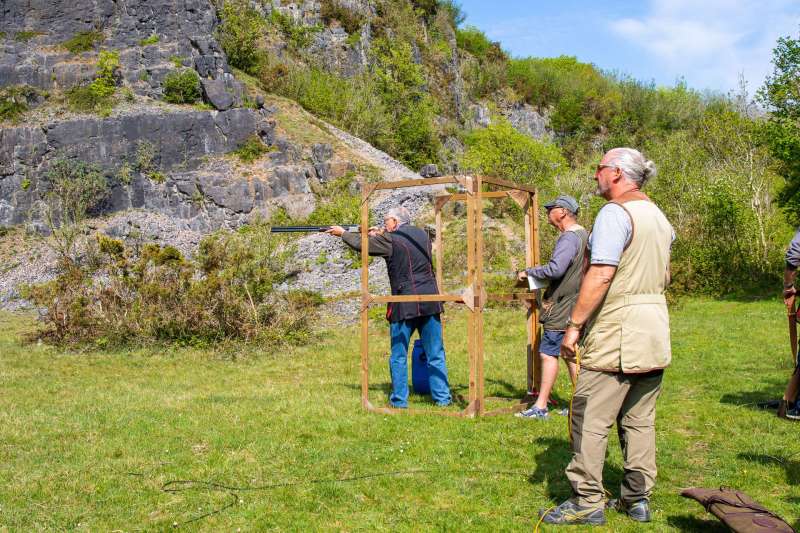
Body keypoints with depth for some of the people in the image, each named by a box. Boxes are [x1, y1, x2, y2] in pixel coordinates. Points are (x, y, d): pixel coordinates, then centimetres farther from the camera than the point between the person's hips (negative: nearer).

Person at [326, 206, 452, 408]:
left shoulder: (391, 240, -6)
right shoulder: (422, 235, 11)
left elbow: (361, 244, 5)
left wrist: (342, 233, 22)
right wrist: (380, 235, 24)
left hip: (404, 304, -5)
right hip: (430, 301, 5)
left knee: (399, 355, 7)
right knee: (435, 354, 9)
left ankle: (399, 400, 10)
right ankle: (442, 397, 12)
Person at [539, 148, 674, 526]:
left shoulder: (614, 213, -13)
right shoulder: (658, 215, 15)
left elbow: (600, 276, -21)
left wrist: (574, 324, -18)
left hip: (616, 333, -9)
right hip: (655, 333, 9)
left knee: (590, 418, -2)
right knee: (640, 419, 13)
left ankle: (587, 502, 2)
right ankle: (637, 499, 19)